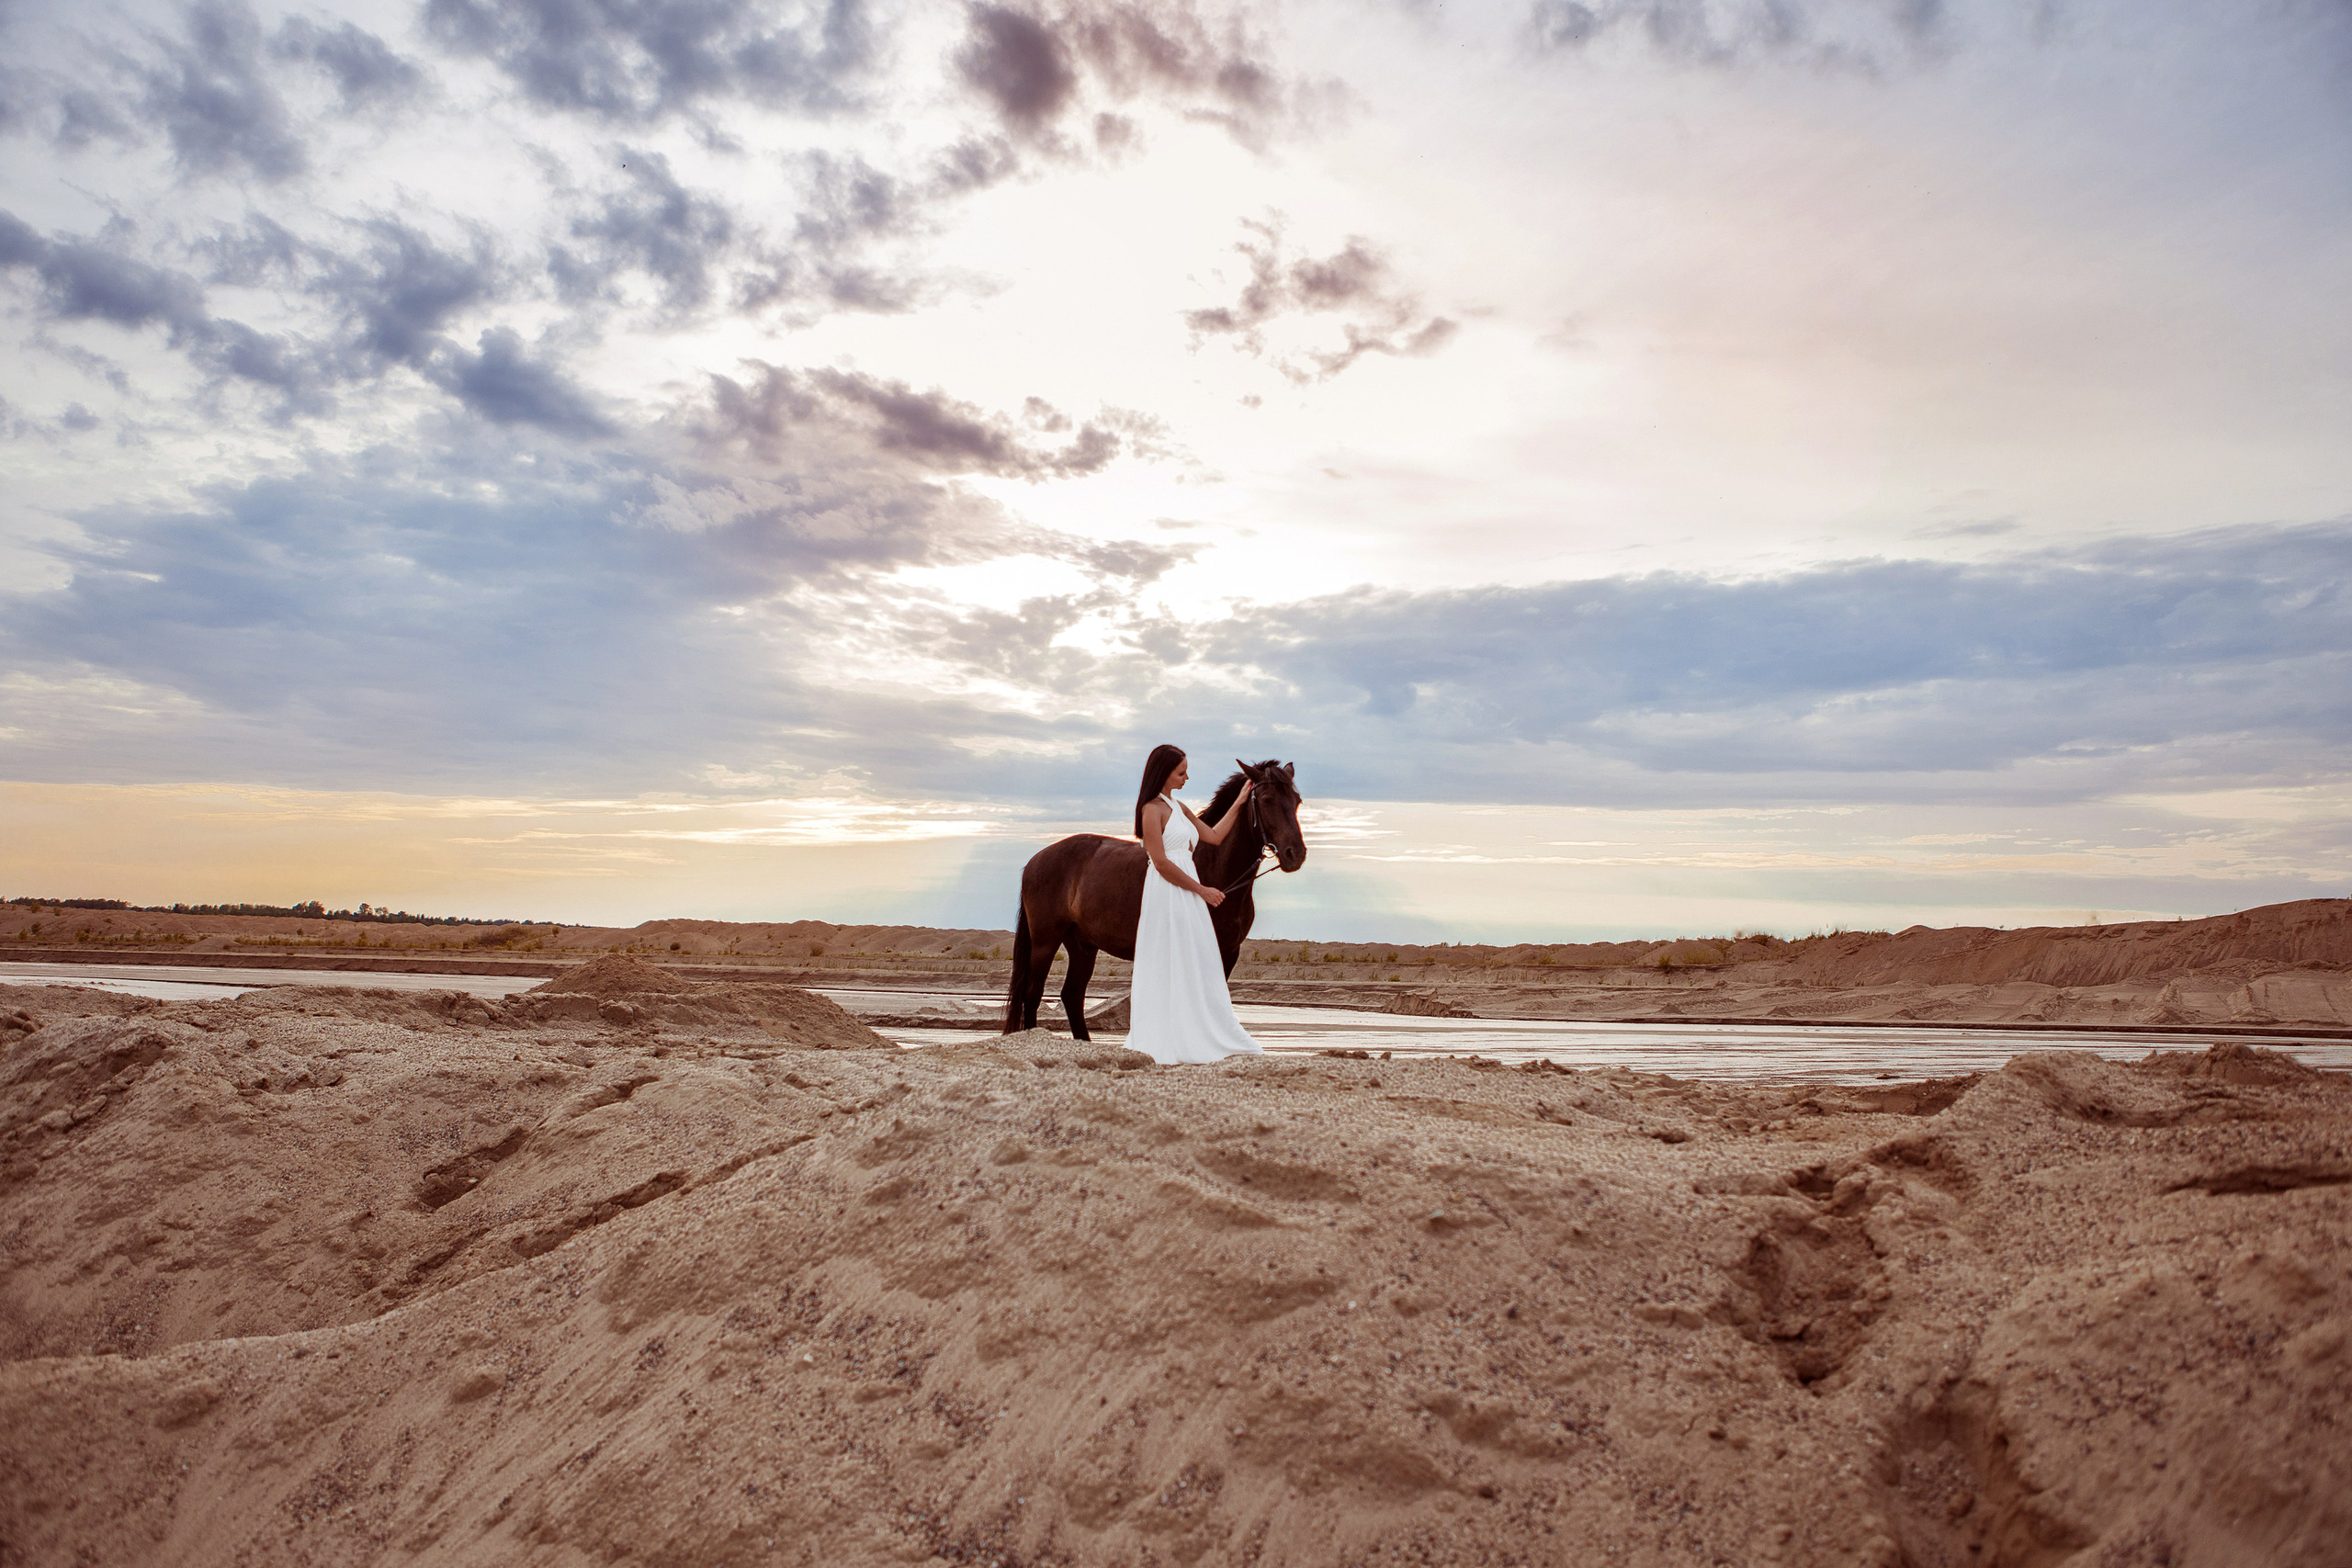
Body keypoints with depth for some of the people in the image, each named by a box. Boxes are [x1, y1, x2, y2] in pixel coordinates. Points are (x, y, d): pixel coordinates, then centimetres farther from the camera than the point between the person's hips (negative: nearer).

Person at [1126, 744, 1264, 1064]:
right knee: (1170, 967, -5)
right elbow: (1161, 862, -17)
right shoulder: (1152, 809, -12)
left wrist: (1239, 802, 18)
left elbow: (1214, 836, 21)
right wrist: (1202, 890, -13)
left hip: (1187, 899, 9)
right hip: (1166, 894, -9)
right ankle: (1163, 1042, 1)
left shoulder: (1179, 807, 16)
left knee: (1199, 968, 10)